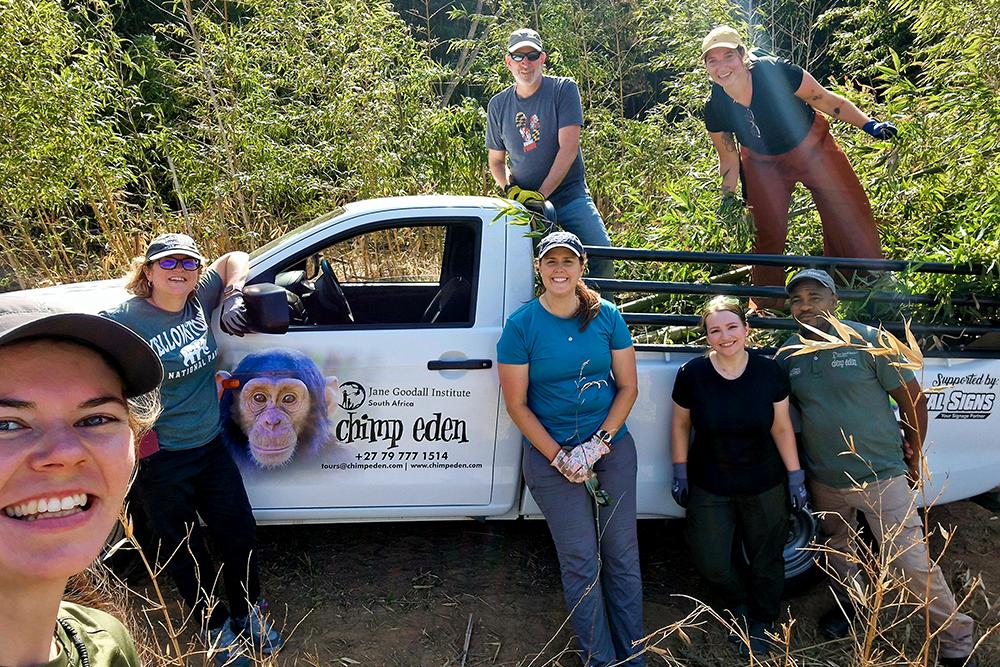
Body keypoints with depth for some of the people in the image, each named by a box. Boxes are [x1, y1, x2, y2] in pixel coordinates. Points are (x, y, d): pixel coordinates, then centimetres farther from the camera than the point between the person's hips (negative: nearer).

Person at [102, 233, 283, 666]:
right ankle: (215, 627, 35)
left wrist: (233, 295, -8)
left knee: (240, 535, 14)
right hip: (160, 460, -5)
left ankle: (247, 614, 38)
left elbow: (234, 260, 10)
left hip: (211, 447, 5)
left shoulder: (199, 302, -3)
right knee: (185, 550, 12)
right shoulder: (123, 321, -17)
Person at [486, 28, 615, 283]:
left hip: (569, 195, -3)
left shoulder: (564, 89, -4)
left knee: (602, 257, -18)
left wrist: (541, 193, -18)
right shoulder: (498, 105, 7)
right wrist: (509, 189, -8)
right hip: (522, 201, 3)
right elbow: (496, 161, 14)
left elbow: (569, 148, -12)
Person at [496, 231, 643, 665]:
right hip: (550, 455, -2)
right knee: (581, 563, 5)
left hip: (613, 447, 2)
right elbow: (517, 404, -6)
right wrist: (559, 457, -12)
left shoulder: (607, 316, -2)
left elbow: (628, 387, 1)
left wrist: (599, 443, -11)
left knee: (622, 556, 9)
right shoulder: (521, 325, -8)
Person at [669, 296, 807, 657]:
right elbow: (680, 424, -2)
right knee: (712, 563, 8)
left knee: (766, 560, 15)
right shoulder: (692, 374, -16)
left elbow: (782, 428, -3)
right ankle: (740, 605, 42)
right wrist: (680, 472, 0)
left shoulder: (769, 372, -13)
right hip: (709, 487, 0)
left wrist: (796, 477, -2)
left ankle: (761, 623, 42)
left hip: (764, 487, 1)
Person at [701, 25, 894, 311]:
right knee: (769, 234, 3)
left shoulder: (775, 72, -30)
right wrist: (728, 197, -1)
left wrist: (870, 125, -17)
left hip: (814, 148, -1)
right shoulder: (714, 110, -21)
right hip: (763, 165, 1)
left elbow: (827, 100, -16)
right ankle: (767, 304, 22)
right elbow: (729, 158, -3)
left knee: (852, 217, -2)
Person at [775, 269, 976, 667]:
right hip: (823, 481, 4)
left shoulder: (869, 341, -12)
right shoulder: (786, 356, -1)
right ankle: (851, 603, 47)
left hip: (880, 477, -4)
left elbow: (913, 400, -5)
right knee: (837, 551, 22)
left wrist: (913, 458, 2)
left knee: (913, 562, -4)